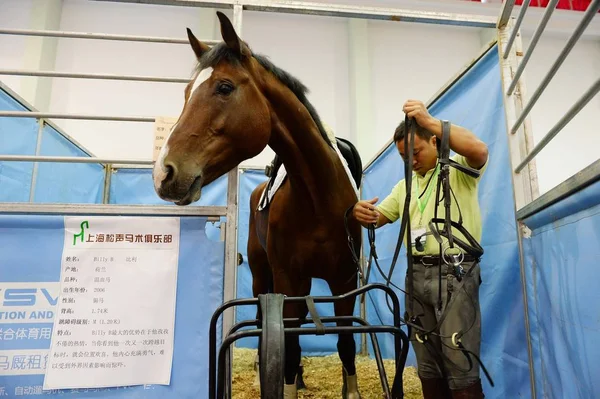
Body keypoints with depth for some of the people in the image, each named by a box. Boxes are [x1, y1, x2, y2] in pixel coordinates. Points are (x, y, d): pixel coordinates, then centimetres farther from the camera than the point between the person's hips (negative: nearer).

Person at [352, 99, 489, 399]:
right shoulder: (405, 185, 20)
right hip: (418, 274, 6)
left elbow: (479, 151, -20)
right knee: (427, 364, 12)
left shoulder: (459, 169, 3)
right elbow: (378, 218, 16)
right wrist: (361, 213, -9)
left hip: (455, 272, -6)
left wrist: (430, 121, -26)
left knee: (460, 365, -5)